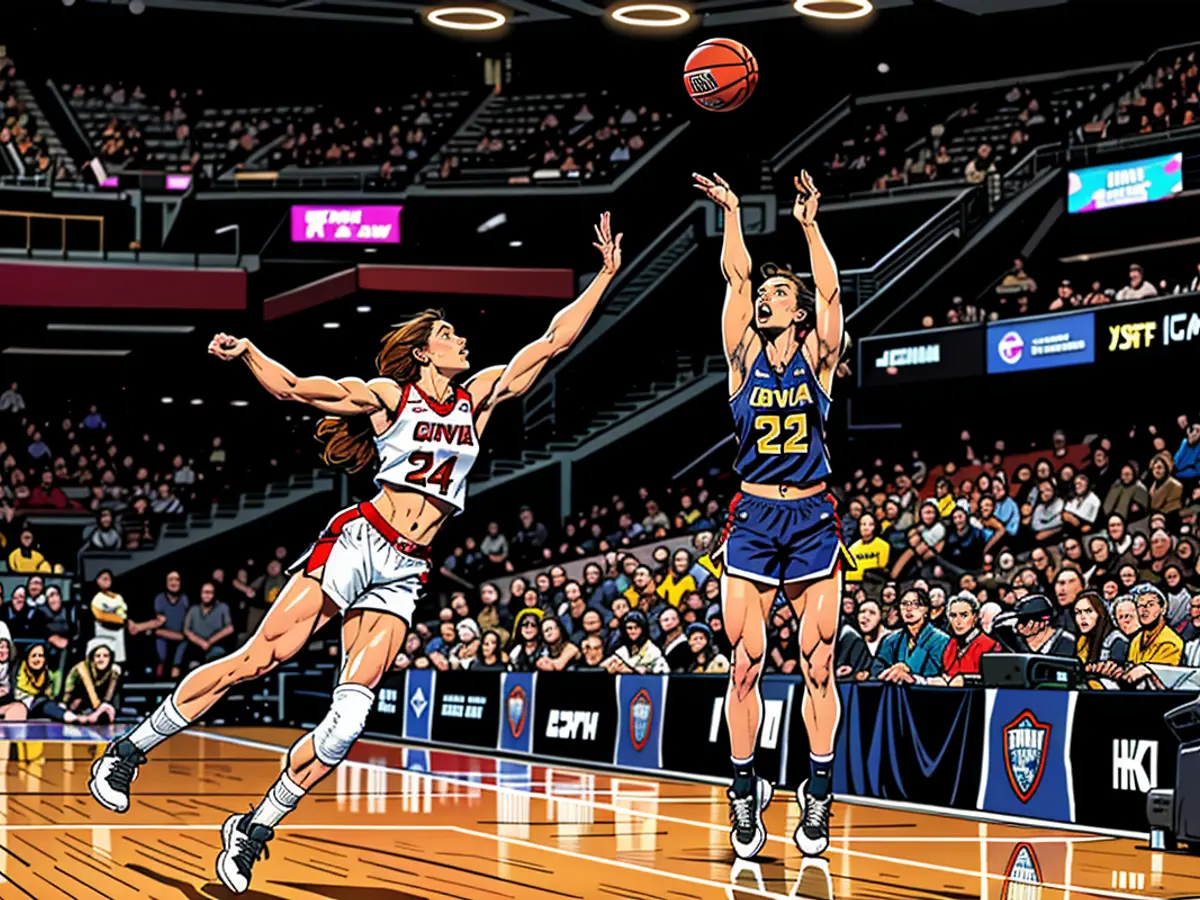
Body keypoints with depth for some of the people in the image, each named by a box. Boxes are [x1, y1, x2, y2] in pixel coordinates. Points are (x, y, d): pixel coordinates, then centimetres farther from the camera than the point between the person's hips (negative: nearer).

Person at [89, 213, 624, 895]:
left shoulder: (478, 398, 15)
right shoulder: (388, 396, 5)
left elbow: (552, 344, 16)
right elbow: (293, 388, 1)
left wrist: (606, 276, 16)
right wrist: (246, 353, -15)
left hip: (404, 576, 4)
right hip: (356, 543, -4)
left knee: (350, 719, -10)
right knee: (256, 661, -12)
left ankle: (255, 829, 0)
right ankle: (130, 749, 2)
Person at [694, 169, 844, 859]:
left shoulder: (817, 358, 3)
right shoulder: (745, 357, 5)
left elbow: (830, 294, -10)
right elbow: (737, 278, -4)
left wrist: (809, 225, -13)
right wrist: (732, 213, -6)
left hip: (813, 520, -1)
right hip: (753, 519, 1)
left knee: (818, 666, -1)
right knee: (746, 666, -1)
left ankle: (818, 796, 6)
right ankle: (746, 792, 9)